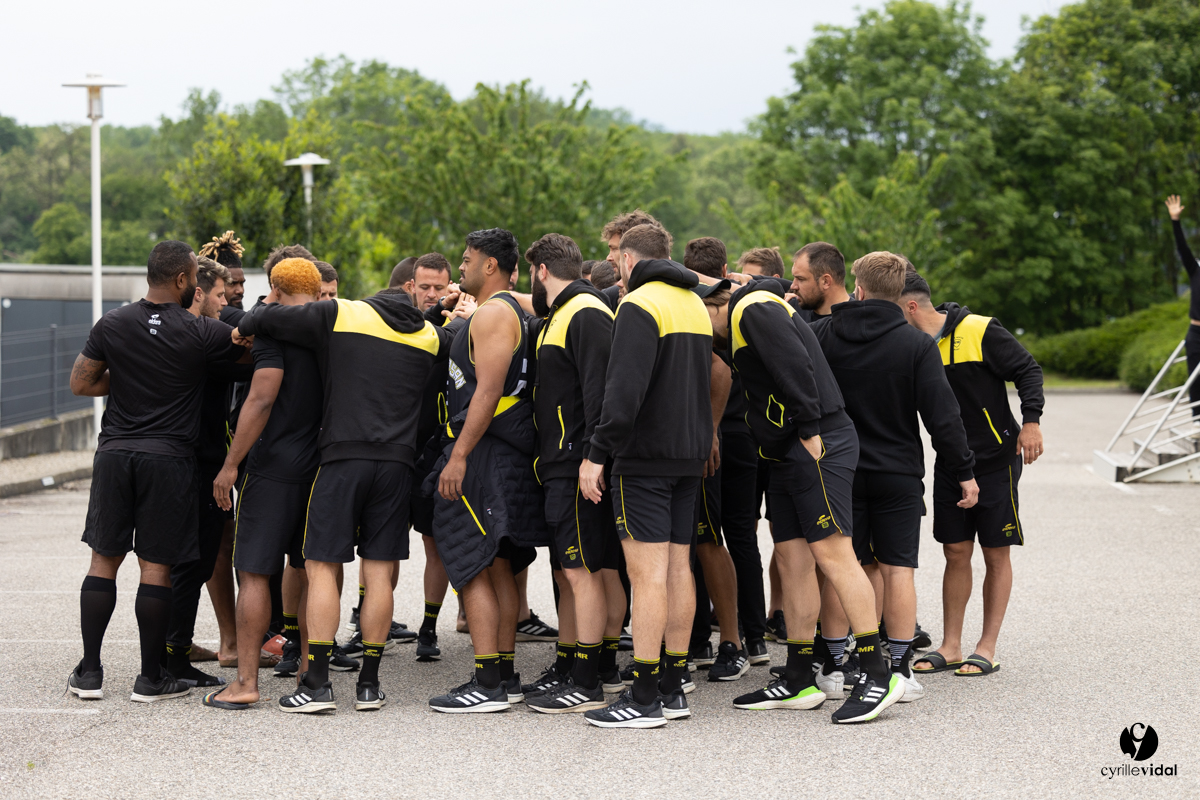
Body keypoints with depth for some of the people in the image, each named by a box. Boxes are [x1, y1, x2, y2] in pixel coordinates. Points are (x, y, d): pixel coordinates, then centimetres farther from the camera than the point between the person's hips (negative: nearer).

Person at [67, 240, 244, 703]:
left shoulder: (112, 325, 3)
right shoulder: (200, 333, -8)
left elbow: (80, 383, 8)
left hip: (115, 452, 3)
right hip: (169, 457, -3)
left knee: (104, 560, 10)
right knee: (156, 566, 1)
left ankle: (89, 672, 11)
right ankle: (151, 678, 7)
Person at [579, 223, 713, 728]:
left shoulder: (640, 305, -11)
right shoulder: (696, 305, 17)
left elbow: (625, 389, -20)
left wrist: (597, 453, -19)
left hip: (645, 454, -9)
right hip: (691, 454, 9)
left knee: (647, 571, -9)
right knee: (678, 566, 10)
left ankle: (644, 699, -9)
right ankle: (674, 689, 14)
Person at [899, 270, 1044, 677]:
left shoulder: (980, 331, -13)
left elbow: (1028, 370, -9)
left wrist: (1031, 421, -18)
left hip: (995, 458, -5)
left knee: (996, 554, 2)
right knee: (955, 553, 6)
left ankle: (987, 648, 8)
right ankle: (950, 647, 12)